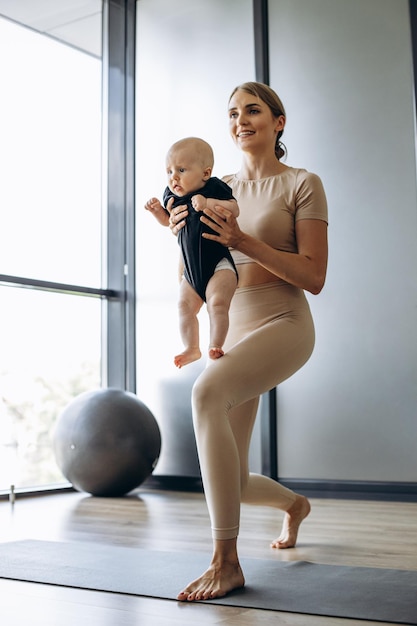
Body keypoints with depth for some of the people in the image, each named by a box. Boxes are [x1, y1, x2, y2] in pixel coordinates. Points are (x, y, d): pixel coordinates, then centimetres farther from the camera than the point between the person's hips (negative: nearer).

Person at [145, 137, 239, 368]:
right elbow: (167, 220, 21)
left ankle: (215, 346, -15)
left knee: (217, 302, -21)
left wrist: (208, 202, -31)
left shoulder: (214, 188, -10)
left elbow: (234, 209, -19)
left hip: (218, 263, -7)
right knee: (185, 306, 5)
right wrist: (157, 210, 1)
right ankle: (191, 348, 13)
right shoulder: (172, 196, 6)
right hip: (191, 269, 7)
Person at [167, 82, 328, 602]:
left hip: (283, 323, -6)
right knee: (228, 484, 4)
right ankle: (294, 504, 41)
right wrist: (183, 235, -5)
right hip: (231, 330, 6)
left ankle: (226, 561, -28)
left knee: (208, 391, -37)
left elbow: (313, 277, -8)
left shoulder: (302, 184, -1)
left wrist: (248, 244, -20)